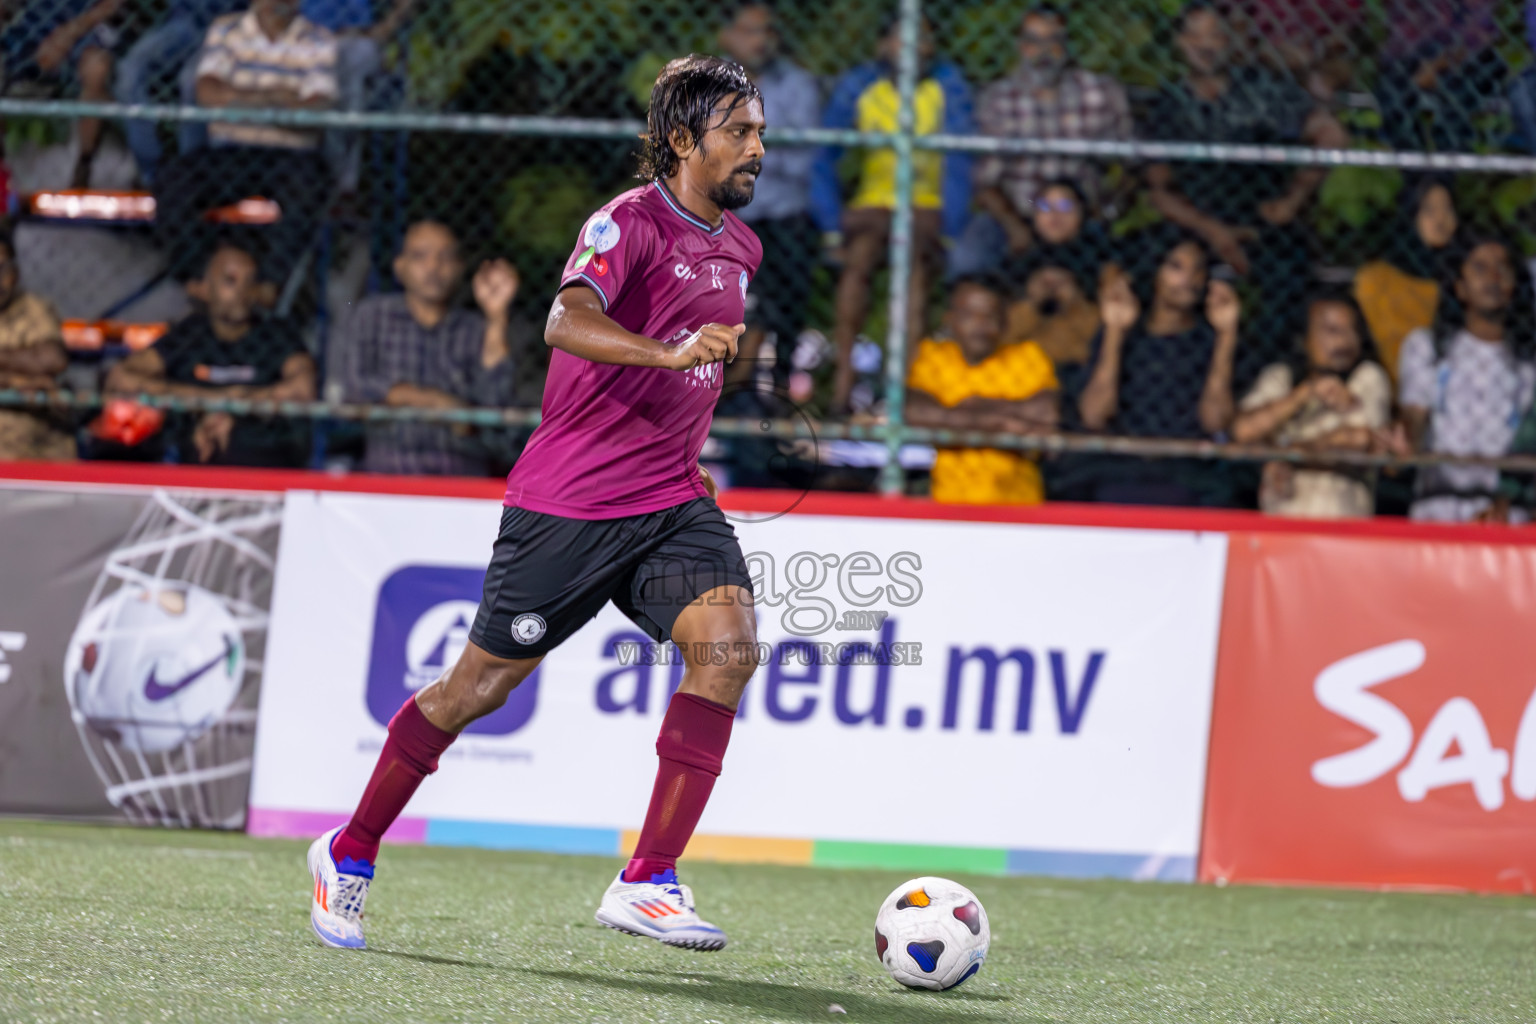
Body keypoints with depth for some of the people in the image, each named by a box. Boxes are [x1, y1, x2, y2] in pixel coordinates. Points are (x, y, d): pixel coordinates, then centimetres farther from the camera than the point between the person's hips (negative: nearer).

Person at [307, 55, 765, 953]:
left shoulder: (739, 247, 13)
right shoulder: (630, 222, -12)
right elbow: (568, 323, -31)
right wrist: (669, 354, -45)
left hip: (669, 502, 6)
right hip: (567, 501, -6)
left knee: (730, 641, -20)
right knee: (484, 682, 2)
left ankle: (649, 881, -18)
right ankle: (351, 855, 23)